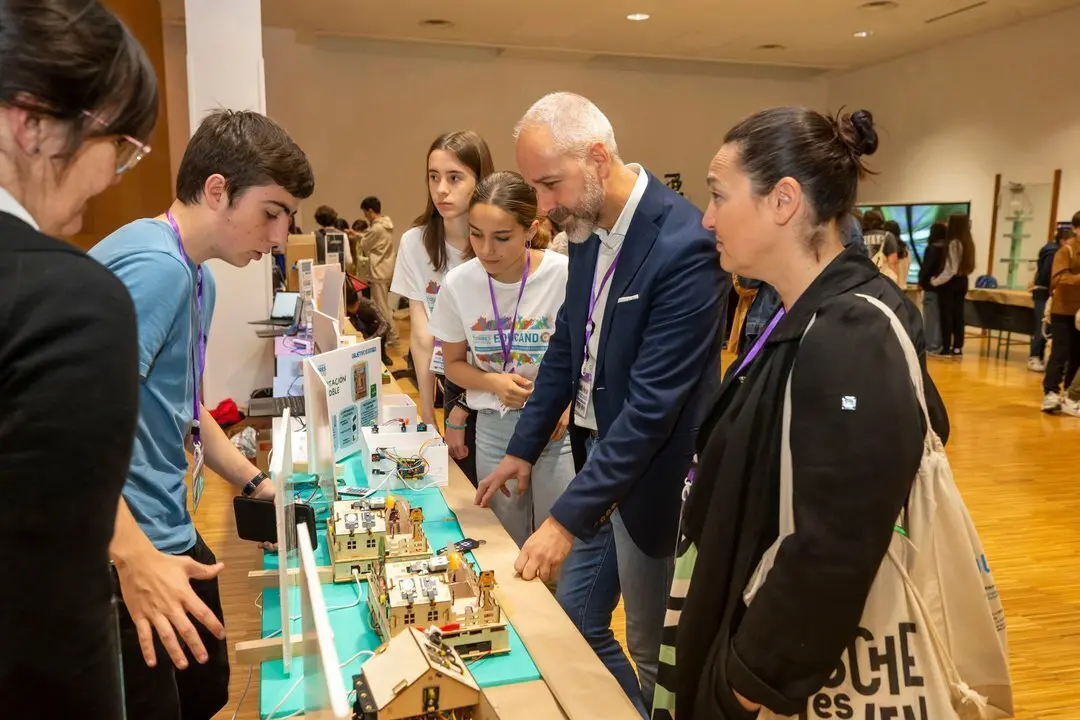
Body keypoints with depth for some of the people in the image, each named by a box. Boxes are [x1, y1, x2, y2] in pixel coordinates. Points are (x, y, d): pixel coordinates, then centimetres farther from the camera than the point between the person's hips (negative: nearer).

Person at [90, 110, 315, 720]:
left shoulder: (196, 277, 11)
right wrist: (136, 559, -31)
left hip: (170, 537, 10)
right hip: (119, 558, -10)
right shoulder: (153, 266, -21)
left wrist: (258, 484, 16)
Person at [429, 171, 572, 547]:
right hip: (494, 428, 3)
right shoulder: (458, 283, -8)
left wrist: (569, 400, -20)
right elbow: (453, 364, 6)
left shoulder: (565, 275, -17)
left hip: (559, 427, -2)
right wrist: (494, 382, -14)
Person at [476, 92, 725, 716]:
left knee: (655, 653, 12)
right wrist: (524, 448, 11)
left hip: (649, 477, -7)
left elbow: (653, 402, -26)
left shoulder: (684, 246, -24)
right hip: (598, 455, 8)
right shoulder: (589, 229, 1)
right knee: (574, 622, 20)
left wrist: (569, 518, -25)